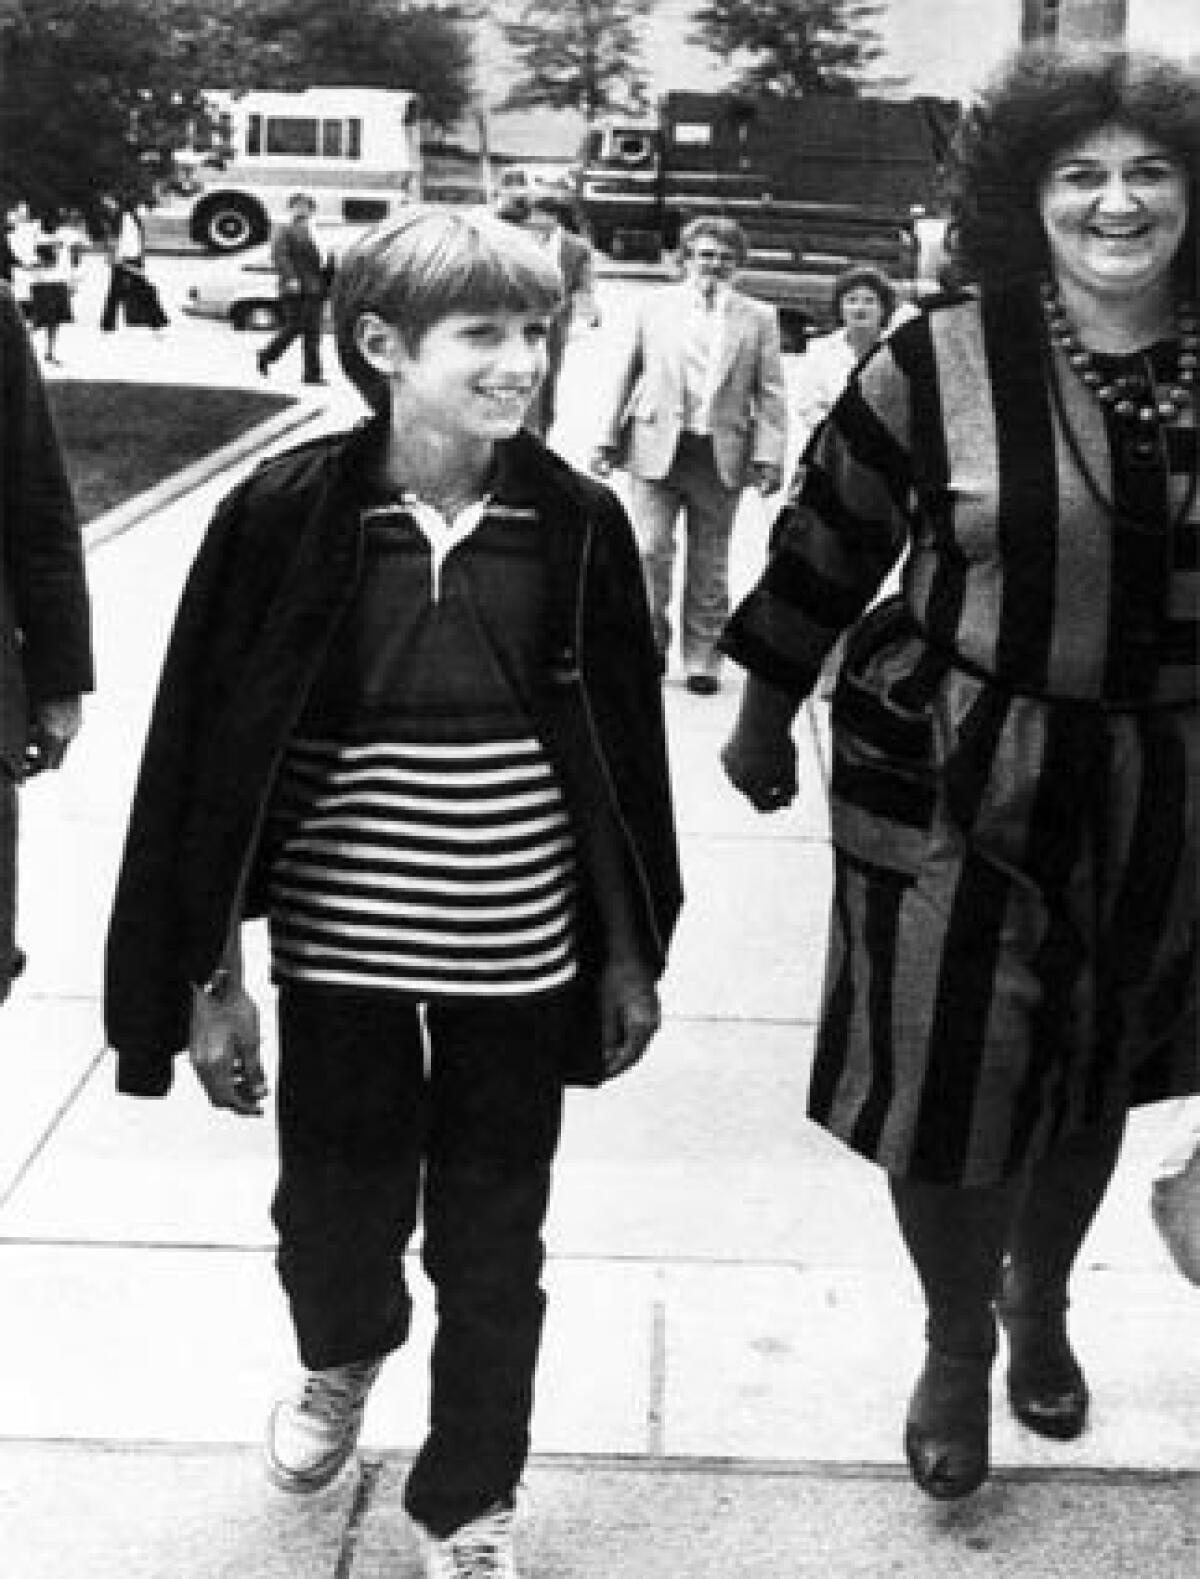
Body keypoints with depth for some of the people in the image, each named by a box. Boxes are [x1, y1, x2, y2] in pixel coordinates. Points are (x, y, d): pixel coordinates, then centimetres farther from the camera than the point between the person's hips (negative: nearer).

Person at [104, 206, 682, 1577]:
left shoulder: (576, 524, -6)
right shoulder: (287, 516, -11)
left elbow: (628, 752, 2)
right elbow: (203, 754, -6)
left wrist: (633, 950, 6)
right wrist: (205, 976, -6)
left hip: (520, 954, 1)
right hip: (341, 952, 0)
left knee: (492, 1247, 12)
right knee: (334, 1222, 16)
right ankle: (341, 1362, 51)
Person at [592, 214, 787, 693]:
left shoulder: (758, 318, 7)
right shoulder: (656, 307, 8)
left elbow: (770, 395, 4)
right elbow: (626, 376, 10)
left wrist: (768, 456, -6)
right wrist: (608, 438, 5)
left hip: (720, 456, 0)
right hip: (655, 448, 0)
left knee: (709, 564, 6)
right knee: (651, 550, -8)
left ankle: (702, 658, 17)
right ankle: (651, 644, 11)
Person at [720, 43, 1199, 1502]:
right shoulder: (940, 364, -10)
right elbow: (825, 546, 0)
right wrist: (761, 722, 8)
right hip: (953, 789, -3)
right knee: (947, 1085, 3)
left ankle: (1040, 1308, 48)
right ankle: (955, 1354, 32)